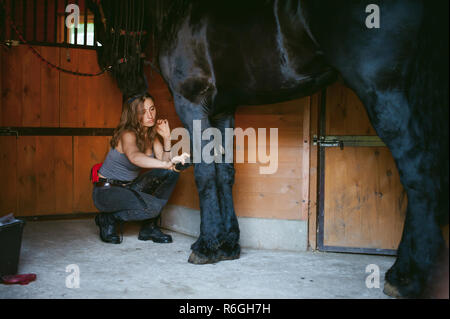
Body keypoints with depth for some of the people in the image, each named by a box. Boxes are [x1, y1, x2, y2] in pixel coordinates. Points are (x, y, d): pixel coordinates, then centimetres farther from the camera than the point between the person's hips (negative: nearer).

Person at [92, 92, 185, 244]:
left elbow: (164, 160, -7)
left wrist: (166, 138, -18)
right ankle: (107, 219, -3)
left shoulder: (152, 134, 1)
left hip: (130, 186, 8)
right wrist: (166, 164, -62)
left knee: (171, 172, -9)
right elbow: (134, 157, -47)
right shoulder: (127, 134, -23)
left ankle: (149, 226, -1)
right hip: (106, 191, -8)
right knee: (152, 206, -31)